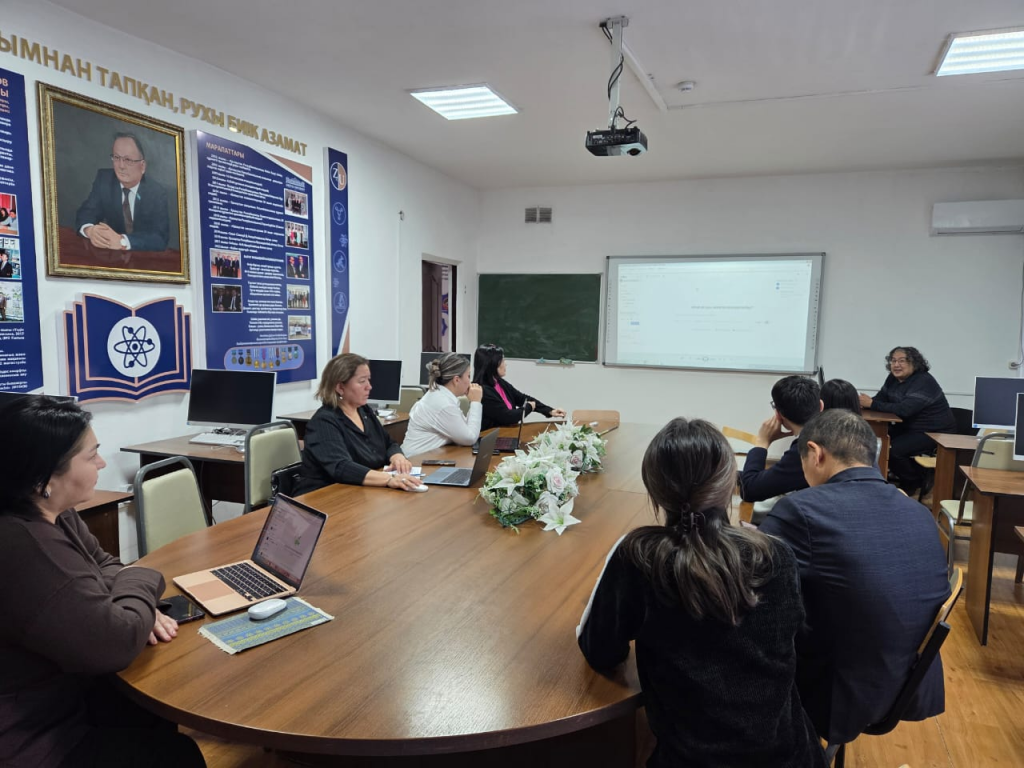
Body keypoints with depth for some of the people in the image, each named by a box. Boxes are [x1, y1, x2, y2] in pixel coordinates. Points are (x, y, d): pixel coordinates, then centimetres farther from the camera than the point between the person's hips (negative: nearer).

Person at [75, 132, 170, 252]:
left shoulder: (157, 193, -13)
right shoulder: (104, 179, -2)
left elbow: (160, 238, -23)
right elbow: (85, 212, -5)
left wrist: (122, 241, -37)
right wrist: (90, 230, -29)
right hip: (111, 252, 3)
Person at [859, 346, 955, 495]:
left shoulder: (924, 382, -22)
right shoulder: (893, 378, 4)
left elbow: (904, 409, -33)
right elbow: (880, 399, -2)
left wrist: (872, 404, -33)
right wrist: (863, 402, -24)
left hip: (934, 433, -9)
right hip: (909, 427, 9)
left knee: (892, 450, -24)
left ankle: (916, 483, 6)